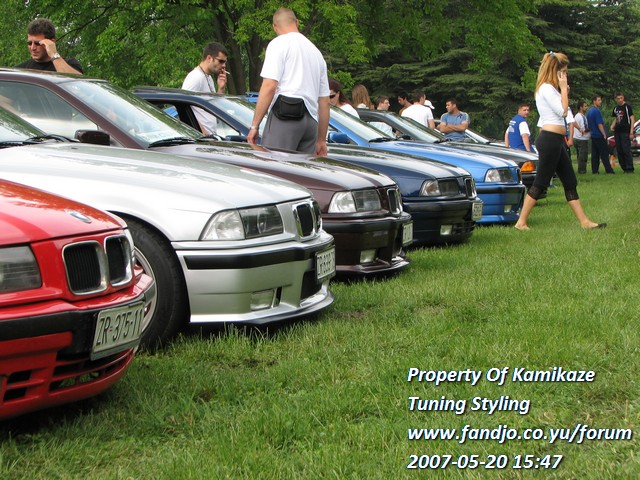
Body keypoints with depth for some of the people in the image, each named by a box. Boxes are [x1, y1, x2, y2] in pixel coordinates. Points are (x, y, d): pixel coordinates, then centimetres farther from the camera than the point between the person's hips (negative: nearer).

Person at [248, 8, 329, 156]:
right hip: (310, 120, 7)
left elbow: (269, 86, -10)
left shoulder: (278, 44, 3)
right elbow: (324, 101, 25)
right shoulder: (316, 51, 25)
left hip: (285, 116, -7)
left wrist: (254, 125, -8)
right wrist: (322, 139, 28)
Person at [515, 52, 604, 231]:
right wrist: (563, 89, -10)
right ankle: (521, 222, -3)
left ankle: (585, 222, 11)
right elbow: (563, 111, -15)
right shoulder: (546, 88, -12)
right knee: (540, 183, -7)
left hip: (555, 142, 11)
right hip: (549, 140, -11)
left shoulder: (550, 88, 19)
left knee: (570, 183, 9)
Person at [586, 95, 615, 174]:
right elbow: (599, 124, -19)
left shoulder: (589, 111, 13)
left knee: (594, 155, 7)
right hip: (600, 136, -8)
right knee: (604, 154, -5)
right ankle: (609, 170, -5)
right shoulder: (596, 111, -15)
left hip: (593, 135, 8)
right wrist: (604, 134, -17)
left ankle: (594, 170, 6)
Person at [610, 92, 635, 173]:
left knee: (626, 150, -11)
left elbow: (632, 119, -5)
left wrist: (631, 132, -13)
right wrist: (613, 125, 5)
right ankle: (624, 168, 12)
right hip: (617, 132, 7)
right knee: (619, 151, 6)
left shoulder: (627, 106, -3)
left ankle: (630, 168, -8)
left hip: (625, 132, -7)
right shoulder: (615, 108, 15)